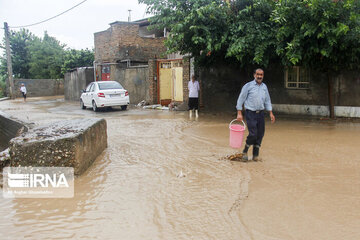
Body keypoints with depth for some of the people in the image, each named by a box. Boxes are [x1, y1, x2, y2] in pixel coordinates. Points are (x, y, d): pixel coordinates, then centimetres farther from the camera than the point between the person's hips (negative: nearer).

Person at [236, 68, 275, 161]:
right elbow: (241, 99, -3)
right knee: (253, 134, -13)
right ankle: (245, 151, 11)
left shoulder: (264, 87, 11)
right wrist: (239, 113, -8)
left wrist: (271, 113, 10)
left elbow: (267, 101, 17)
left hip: (260, 113, 5)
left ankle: (255, 155, 17)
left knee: (260, 134, 3)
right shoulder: (248, 86, -4)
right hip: (250, 113, -5)